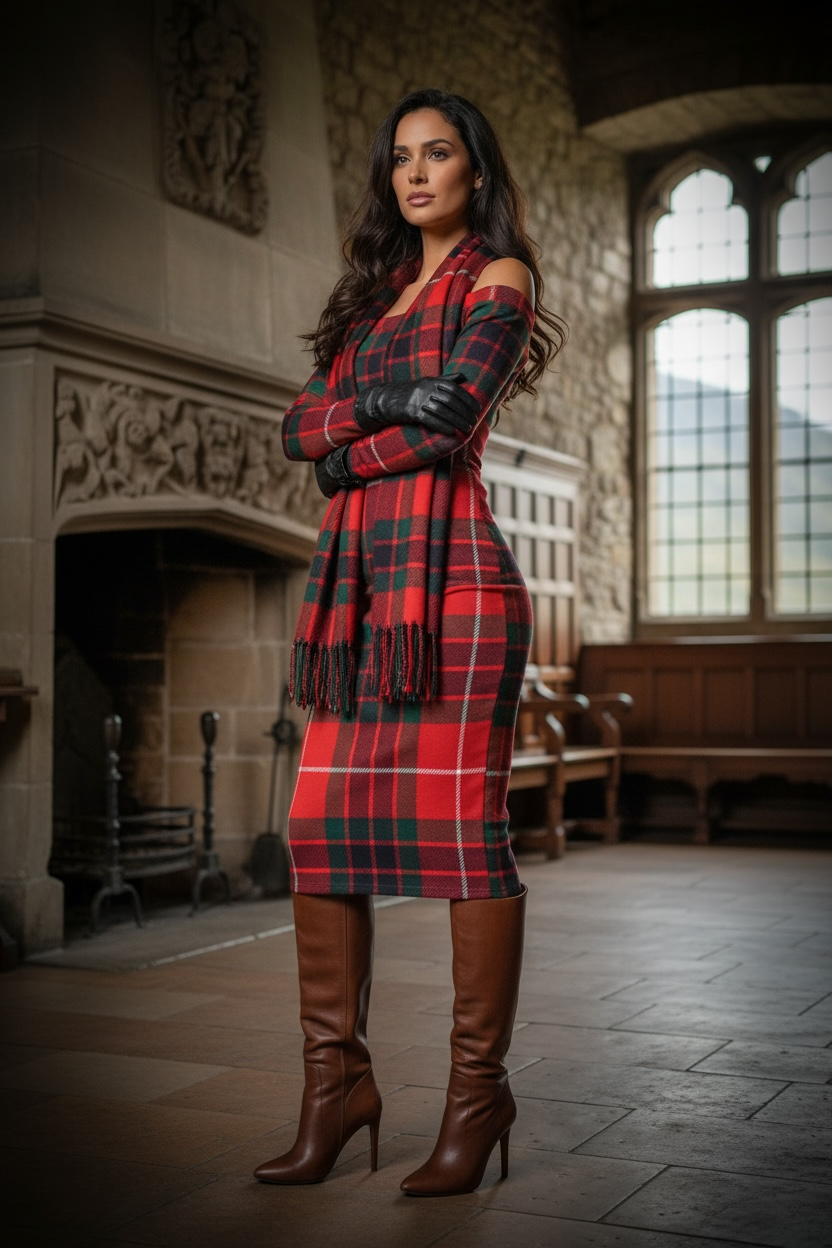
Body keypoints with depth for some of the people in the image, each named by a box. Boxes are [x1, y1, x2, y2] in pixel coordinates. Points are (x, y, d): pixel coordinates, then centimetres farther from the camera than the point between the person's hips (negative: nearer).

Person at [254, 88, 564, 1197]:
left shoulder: (498, 275, 7)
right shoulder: (376, 294, 26)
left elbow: (448, 417, -10)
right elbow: (302, 427, 12)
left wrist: (347, 457, 2)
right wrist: (383, 406, -5)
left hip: (449, 563, -6)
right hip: (357, 572, 7)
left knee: (461, 829, -8)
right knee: (320, 825, 0)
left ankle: (478, 1089, 2)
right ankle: (336, 1081, 9)